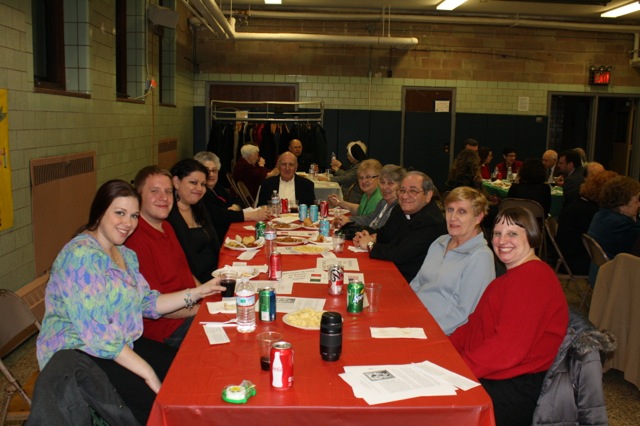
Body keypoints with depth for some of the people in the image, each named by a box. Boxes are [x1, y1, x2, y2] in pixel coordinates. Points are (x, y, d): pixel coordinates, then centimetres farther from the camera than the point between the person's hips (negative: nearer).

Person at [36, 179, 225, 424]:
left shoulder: (126, 255, 9)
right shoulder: (81, 256, -21)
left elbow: (147, 303, 10)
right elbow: (96, 334, -26)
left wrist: (197, 293, 1)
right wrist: (147, 372, -23)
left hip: (122, 345, 9)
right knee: (154, 400, -22)